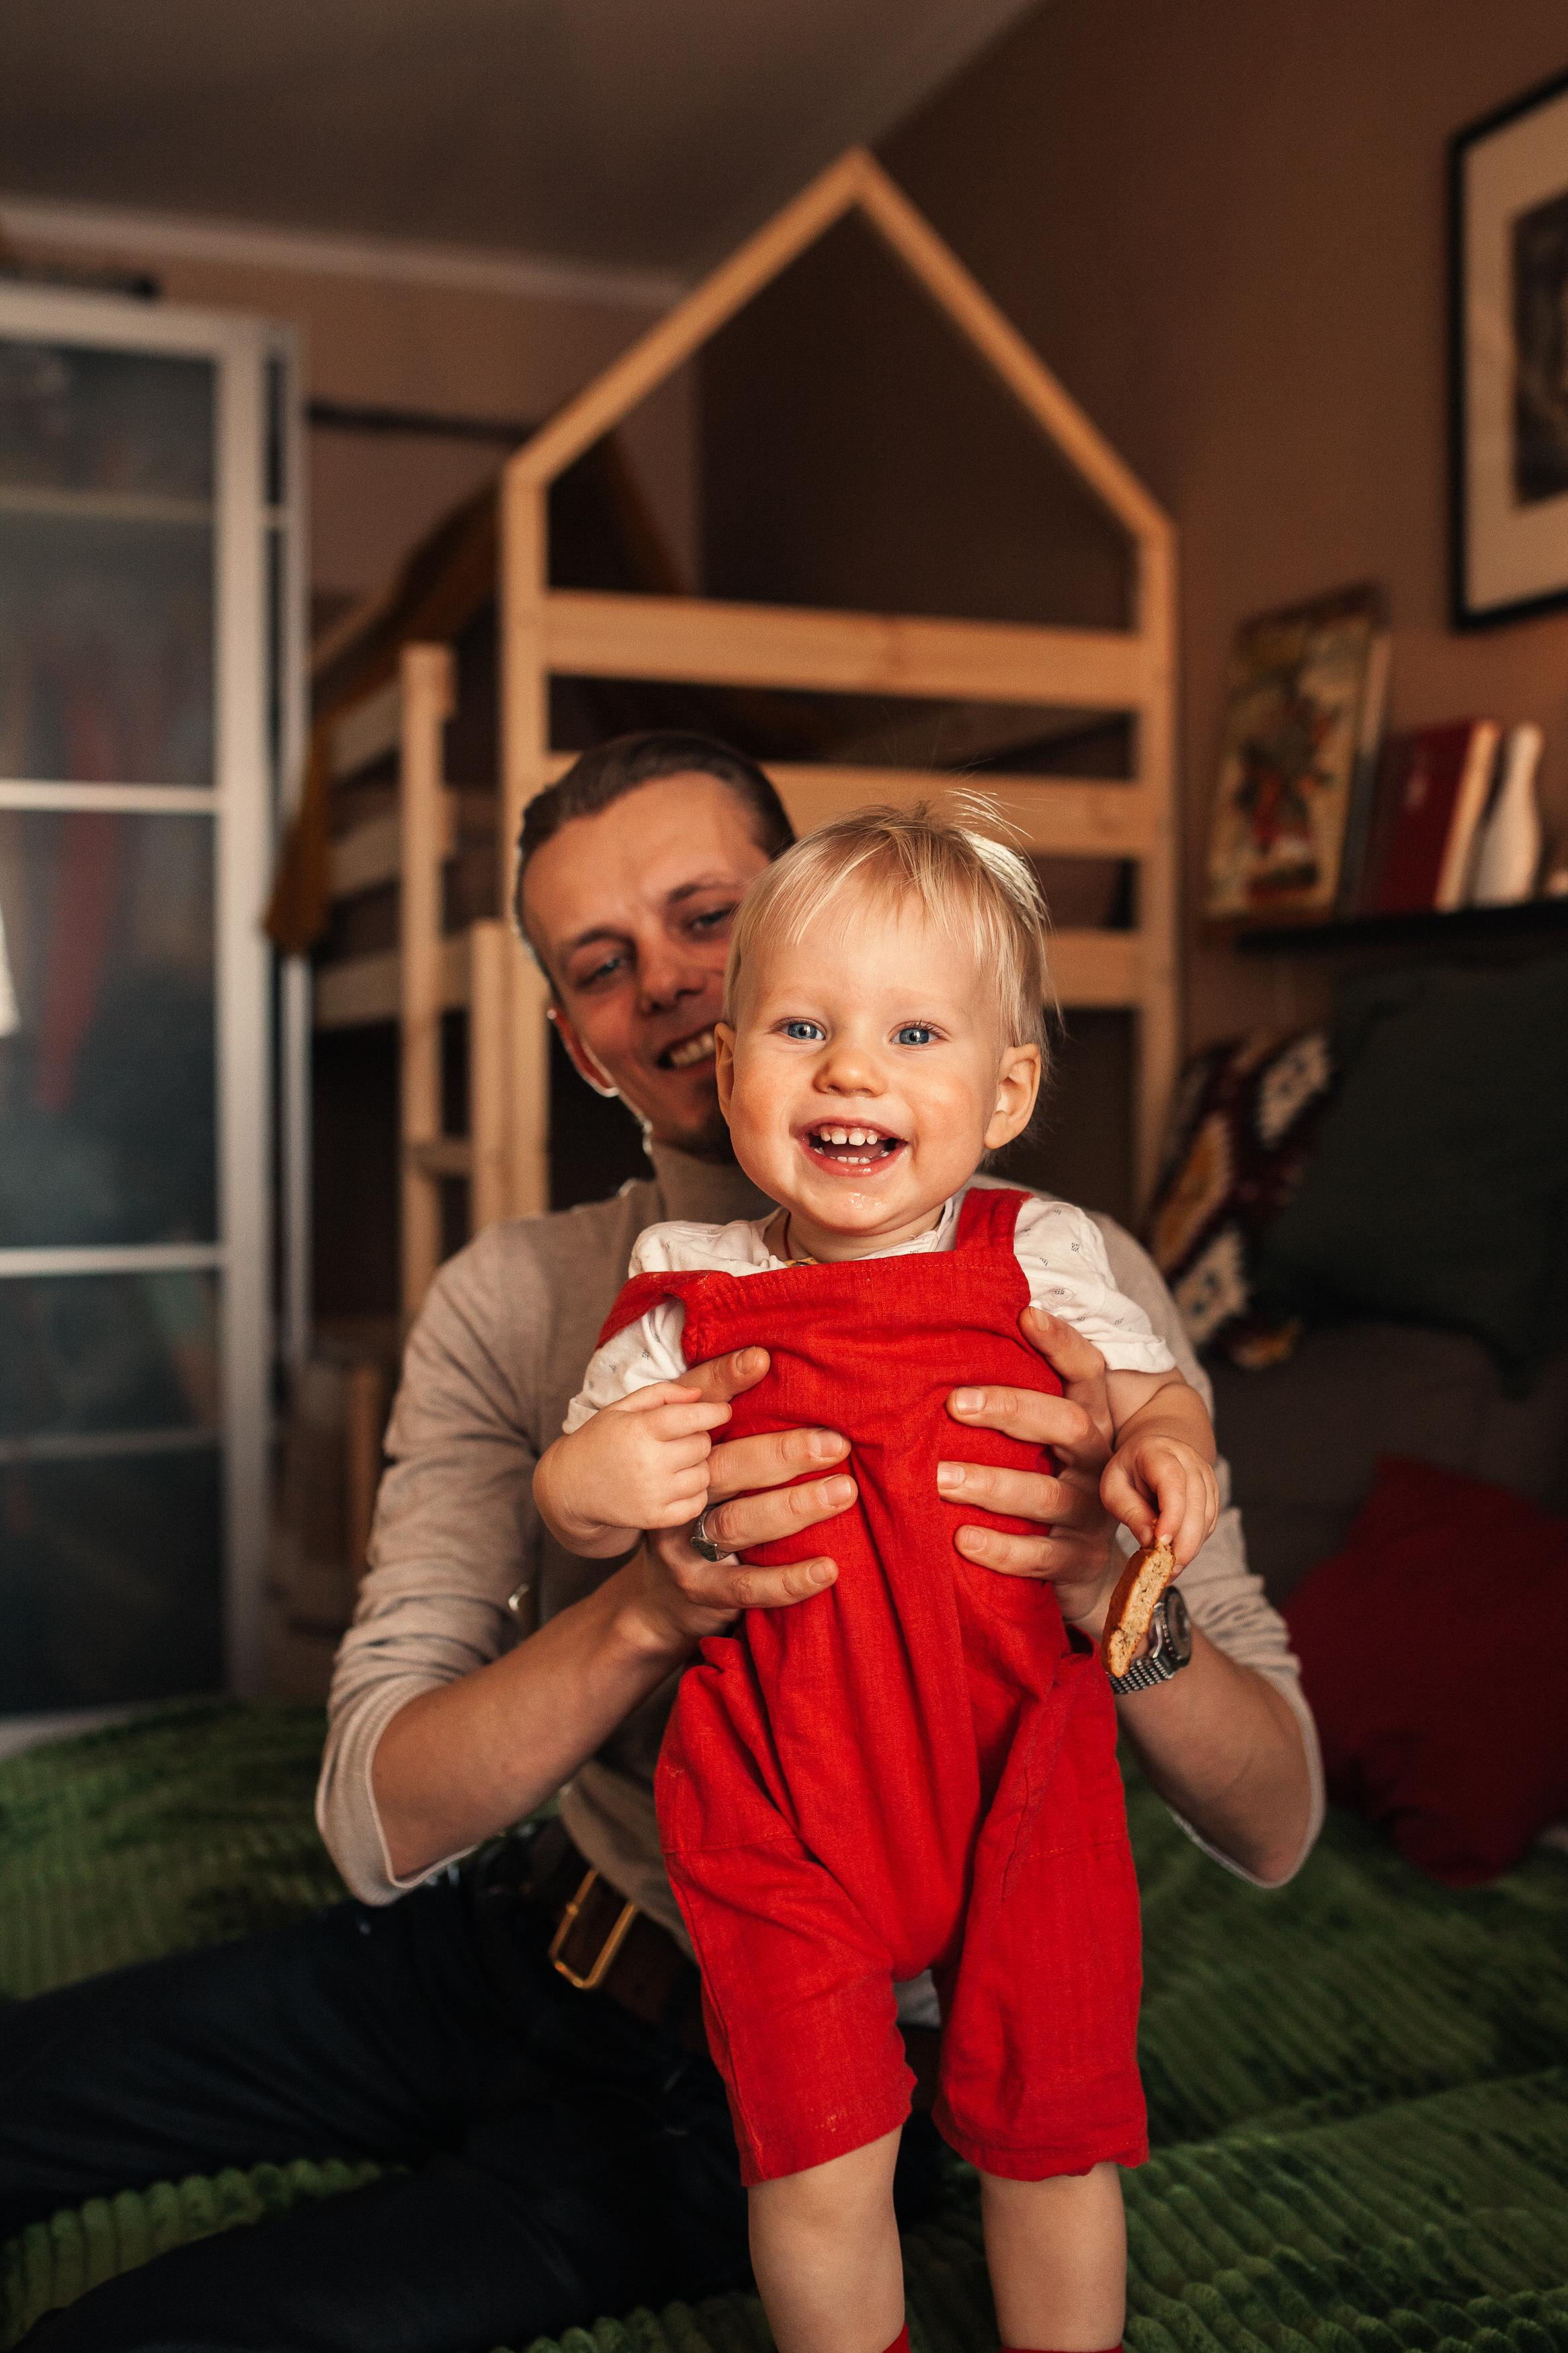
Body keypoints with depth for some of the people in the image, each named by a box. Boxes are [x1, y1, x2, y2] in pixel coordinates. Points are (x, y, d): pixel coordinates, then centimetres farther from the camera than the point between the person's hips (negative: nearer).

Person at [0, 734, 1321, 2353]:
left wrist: (1115, 1595, -38)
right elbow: (380, 1825, -14)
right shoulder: (509, 1300, -6)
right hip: (526, 1937, 4)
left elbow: (1273, 1828, -15)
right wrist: (648, 1611, -34)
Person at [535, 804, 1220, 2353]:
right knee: (818, 2178, 4)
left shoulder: (1039, 1257, -5)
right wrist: (584, 1485, -22)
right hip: (786, 1809, 0)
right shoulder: (692, 1294, -6)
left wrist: (1165, 1453, -16)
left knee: (1053, 2145, 14)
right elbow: (589, 1507, 2)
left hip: (1026, 1782, 1)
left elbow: (1151, 1394, 7)